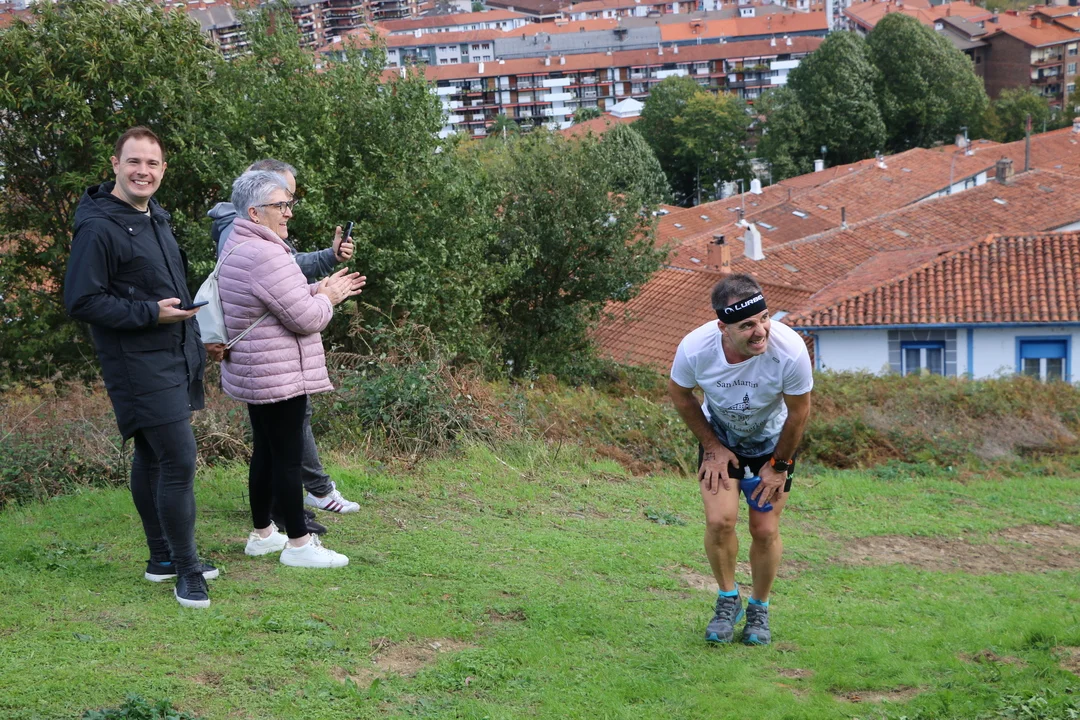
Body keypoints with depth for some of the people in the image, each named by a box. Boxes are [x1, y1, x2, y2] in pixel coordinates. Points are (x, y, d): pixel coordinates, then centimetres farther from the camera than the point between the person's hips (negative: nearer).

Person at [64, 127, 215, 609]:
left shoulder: (155, 218, 14)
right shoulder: (98, 228, -16)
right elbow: (81, 302, -18)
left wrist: (196, 340, 21)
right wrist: (150, 313, -21)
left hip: (175, 360, 9)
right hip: (140, 365, -9)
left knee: (152, 456, 16)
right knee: (179, 460, -11)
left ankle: (162, 558, 25)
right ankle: (185, 569, -2)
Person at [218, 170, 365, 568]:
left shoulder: (238, 246, 12)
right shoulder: (264, 255, -23)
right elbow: (305, 318, -21)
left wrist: (319, 290, 11)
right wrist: (328, 298, -2)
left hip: (253, 372, 11)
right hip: (279, 376, -11)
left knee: (266, 452, 18)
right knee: (288, 457, -3)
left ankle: (262, 534, 27)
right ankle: (299, 543, 4)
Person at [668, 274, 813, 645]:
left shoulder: (790, 350, -36)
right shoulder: (694, 348, -32)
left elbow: (799, 411, -16)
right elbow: (679, 393, -8)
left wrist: (780, 466, -7)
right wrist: (712, 447, -4)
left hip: (773, 440, 0)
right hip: (719, 437, 0)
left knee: (766, 531, -2)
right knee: (719, 520, -13)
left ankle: (759, 609, 23)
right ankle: (727, 601, 12)